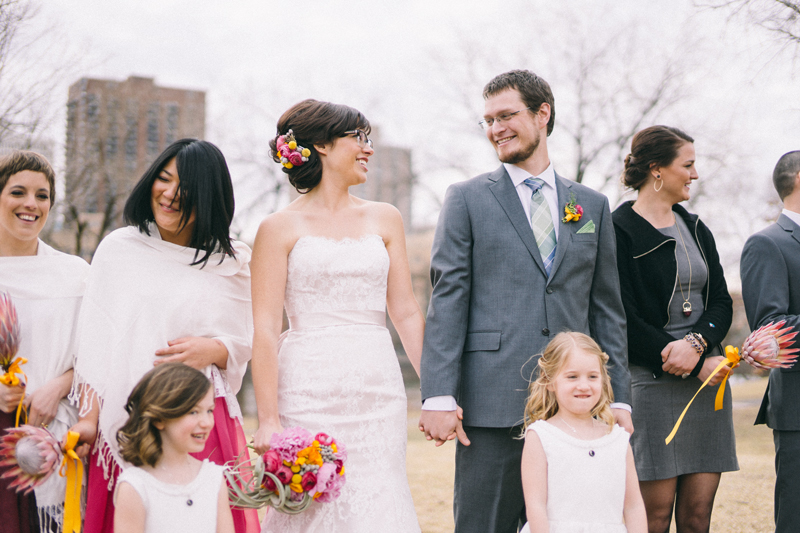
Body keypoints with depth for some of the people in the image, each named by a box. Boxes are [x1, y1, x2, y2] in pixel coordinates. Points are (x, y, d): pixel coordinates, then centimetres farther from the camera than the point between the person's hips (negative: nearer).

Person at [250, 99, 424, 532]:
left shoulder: (384, 219, 12)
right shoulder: (280, 228, 1)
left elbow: (407, 313, 10)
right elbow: (265, 329, -4)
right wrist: (268, 419, -11)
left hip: (377, 394, 3)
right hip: (308, 394, -3)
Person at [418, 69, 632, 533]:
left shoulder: (593, 206, 14)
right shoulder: (467, 199, 6)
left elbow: (606, 309, 13)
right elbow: (447, 300, -2)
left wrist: (619, 398, 7)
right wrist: (439, 395, -10)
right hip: (492, 403, -2)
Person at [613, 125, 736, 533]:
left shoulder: (696, 230, 17)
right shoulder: (619, 231, -6)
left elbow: (721, 303, 11)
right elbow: (624, 320, -11)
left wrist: (697, 342, -11)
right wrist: (699, 364, -12)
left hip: (707, 375, 6)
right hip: (650, 382, -6)